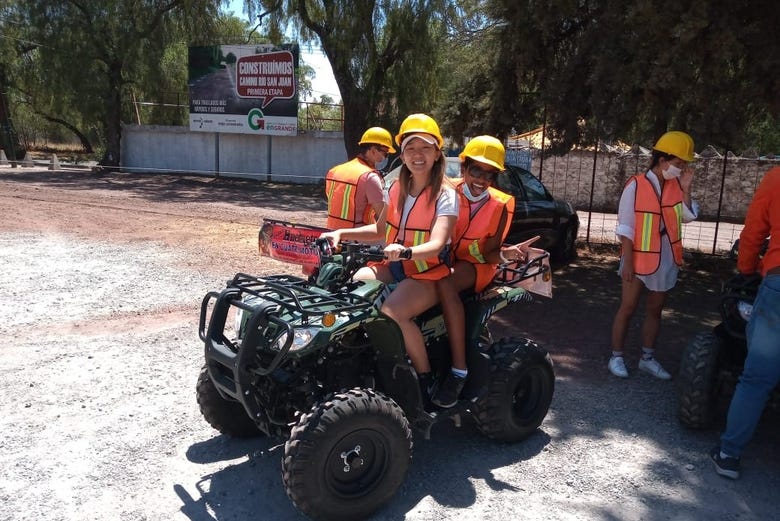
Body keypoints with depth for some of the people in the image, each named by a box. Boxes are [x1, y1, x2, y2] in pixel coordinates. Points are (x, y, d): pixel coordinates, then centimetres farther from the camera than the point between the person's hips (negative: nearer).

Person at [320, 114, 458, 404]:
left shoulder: (445, 195, -11)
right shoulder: (397, 189, 8)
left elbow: (437, 244, -25)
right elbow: (379, 230, 19)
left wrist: (404, 251, -45)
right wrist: (342, 233, 3)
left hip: (428, 274, -6)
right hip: (394, 267, 7)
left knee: (392, 311, -34)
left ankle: (425, 376, -12)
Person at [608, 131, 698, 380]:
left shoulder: (677, 185, 2)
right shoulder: (636, 186, -13)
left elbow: (688, 217, 1)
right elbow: (625, 228, -12)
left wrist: (686, 189, -9)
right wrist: (627, 261, -14)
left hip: (666, 259, 5)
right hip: (639, 257, -5)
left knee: (654, 310, 13)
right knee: (628, 307, 4)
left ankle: (647, 358, 25)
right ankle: (616, 357, 14)